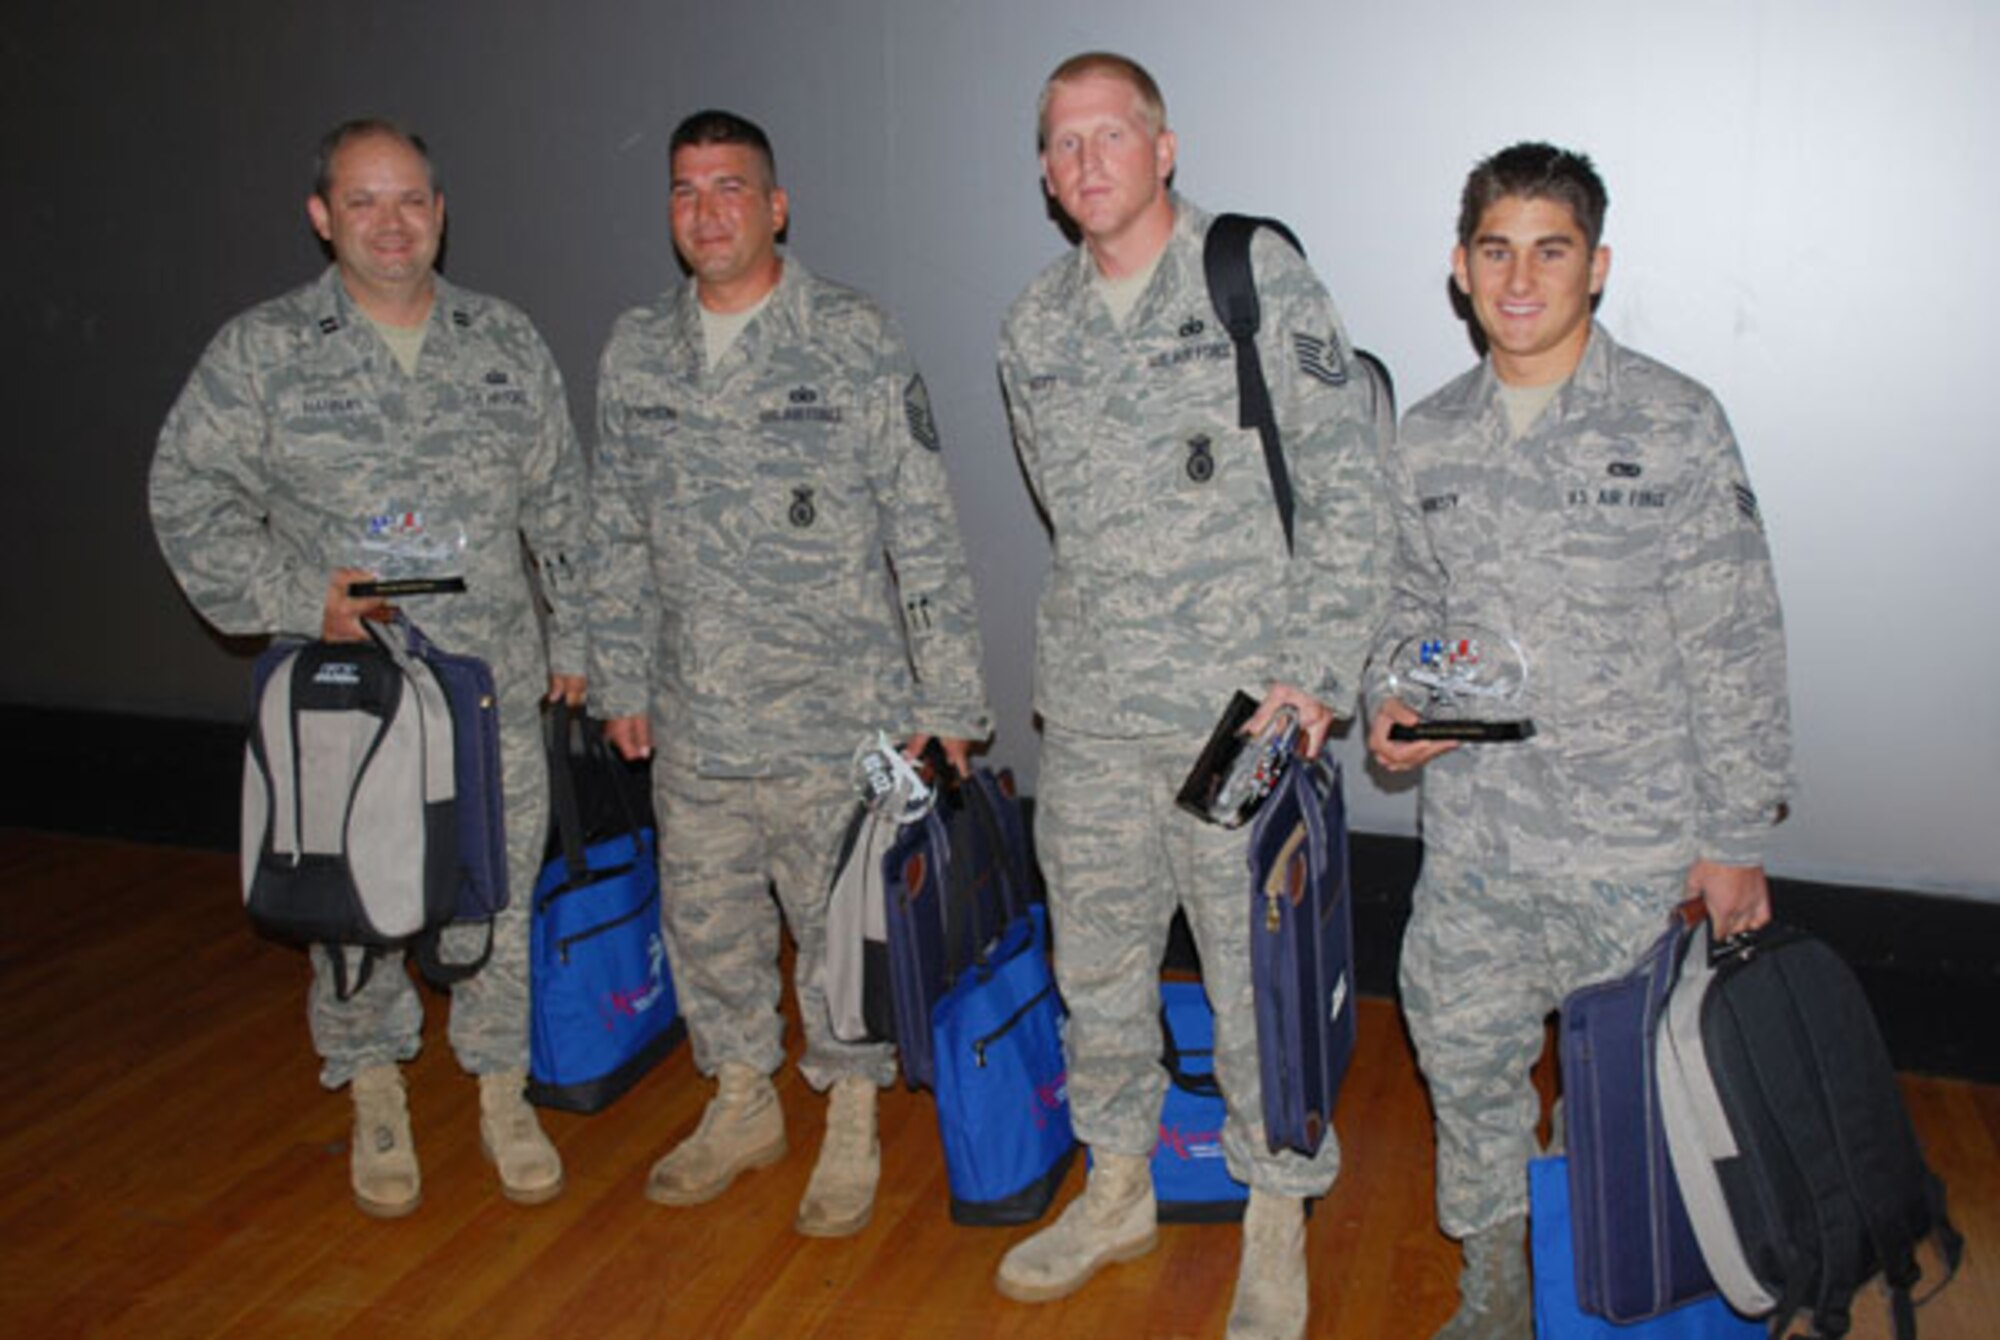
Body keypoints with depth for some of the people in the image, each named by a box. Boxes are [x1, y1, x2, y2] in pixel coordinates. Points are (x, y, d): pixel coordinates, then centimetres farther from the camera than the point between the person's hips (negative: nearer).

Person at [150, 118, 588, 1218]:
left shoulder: (507, 345, 6)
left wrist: (572, 638, 12)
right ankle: (375, 1099, 30)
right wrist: (294, 600, -10)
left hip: (495, 688, 2)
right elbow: (187, 497, 1)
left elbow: (561, 508, 12)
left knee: (497, 900, 9)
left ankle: (503, 1094, 27)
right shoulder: (260, 352, -1)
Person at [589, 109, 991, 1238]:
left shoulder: (858, 341, -6)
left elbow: (925, 532, -7)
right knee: (707, 918, 15)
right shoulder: (636, 354, 7)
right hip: (693, 720, 5)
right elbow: (619, 535, 15)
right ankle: (742, 1104, 36)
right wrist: (623, 681, 14)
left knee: (840, 922, 6)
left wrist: (945, 698, -8)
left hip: (837, 715, -4)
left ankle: (852, 1122, 27)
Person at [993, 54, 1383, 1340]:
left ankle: (1279, 1230, 26)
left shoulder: (1261, 278, -5)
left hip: (1242, 706, -4)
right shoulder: (1035, 327, 10)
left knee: (1260, 972, 4)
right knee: (1097, 964, 15)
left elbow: (1350, 484, -7)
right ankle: (1118, 1189, 37)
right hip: (1089, 711, 5)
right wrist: (1117, 635, 12)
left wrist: (1315, 670, -14)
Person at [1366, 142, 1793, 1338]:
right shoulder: (1429, 441, 6)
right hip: (1472, 841, 4)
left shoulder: (1674, 425, -6)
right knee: (1465, 1063, 14)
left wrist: (1736, 839, -6)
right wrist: (1391, 703, -4)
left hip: (1634, 847, -3)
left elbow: (1736, 647, -5)